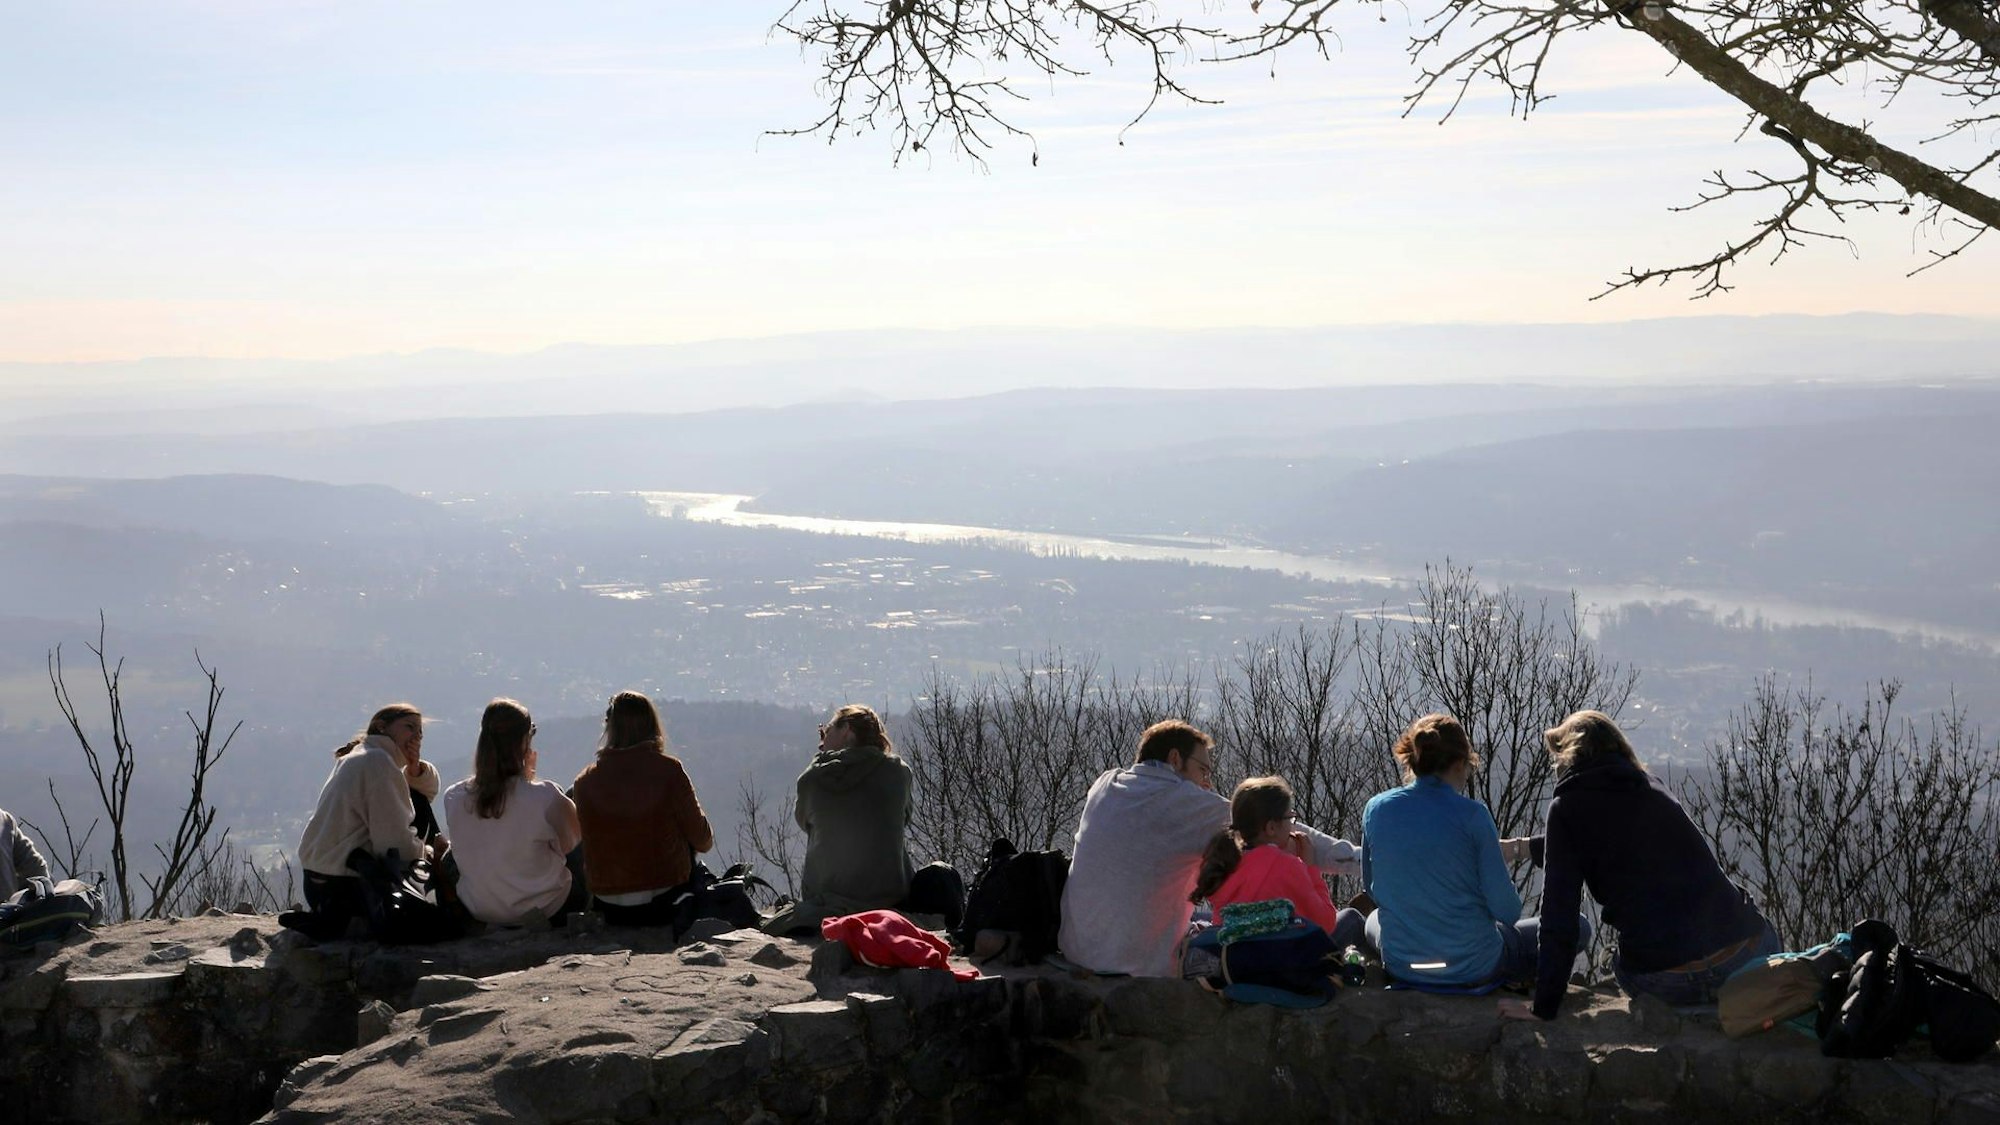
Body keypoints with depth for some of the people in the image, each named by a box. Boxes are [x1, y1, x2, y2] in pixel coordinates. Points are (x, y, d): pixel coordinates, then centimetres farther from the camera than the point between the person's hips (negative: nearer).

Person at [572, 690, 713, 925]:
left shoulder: (585, 782, -5)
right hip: (664, 905, -2)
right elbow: (703, 841, -5)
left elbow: (591, 841, 9)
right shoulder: (668, 770, -12)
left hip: (608, 911, 2)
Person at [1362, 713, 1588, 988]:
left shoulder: (1376, 808, -4)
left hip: (1400, 966, 2)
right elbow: (1507, 911, -12)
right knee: (1577, 926, 17)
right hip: (1473, 967, -2)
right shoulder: (1471, 815, -15)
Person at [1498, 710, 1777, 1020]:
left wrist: (1544, 1006, 0)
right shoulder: (1652, 787, 17)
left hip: (1663, 981, -3)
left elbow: (1558, 916, -5)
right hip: (1741, 957, 3)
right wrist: (1524, 847, 46)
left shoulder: (1568, 808, 0)